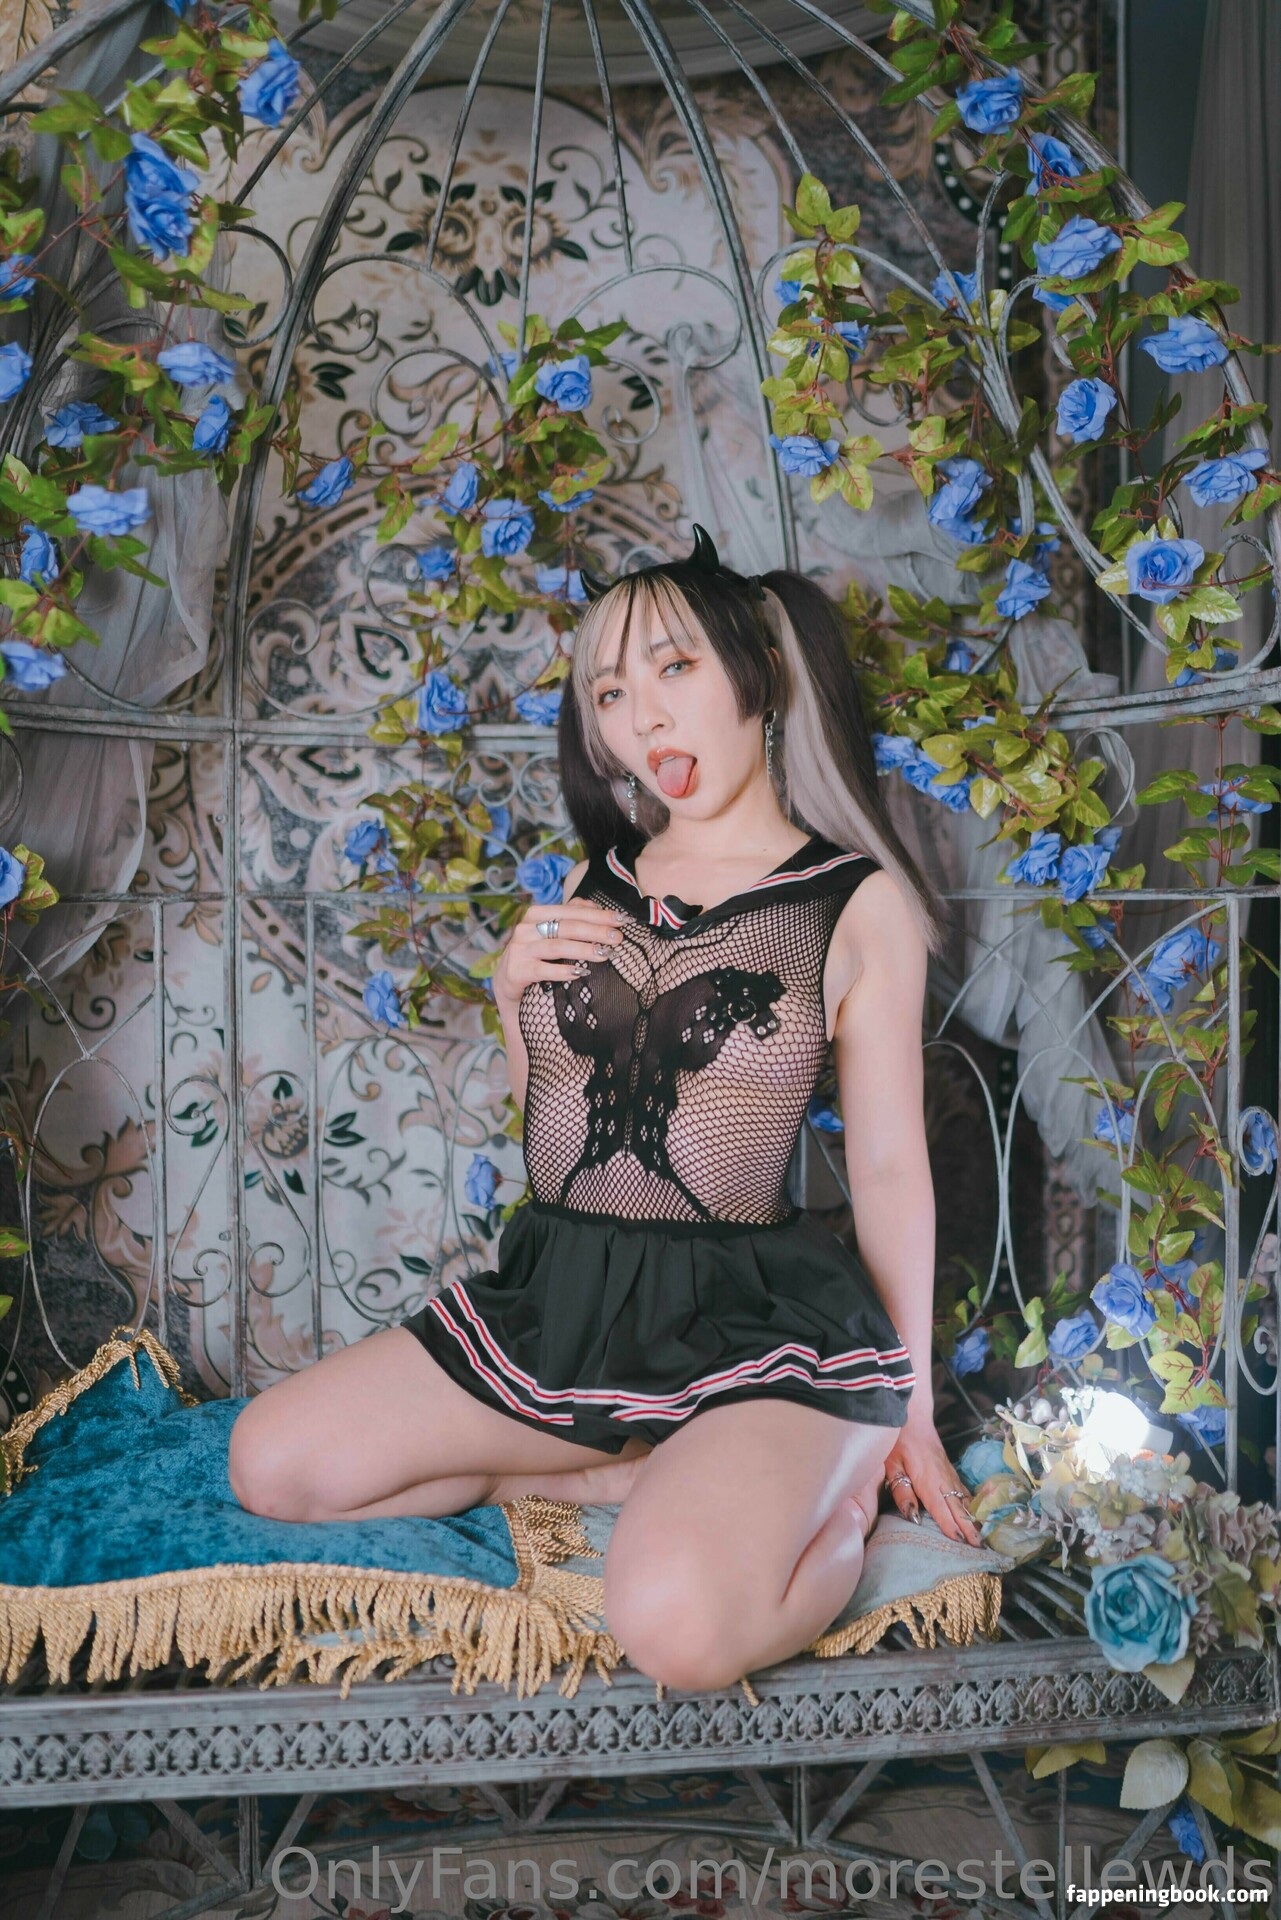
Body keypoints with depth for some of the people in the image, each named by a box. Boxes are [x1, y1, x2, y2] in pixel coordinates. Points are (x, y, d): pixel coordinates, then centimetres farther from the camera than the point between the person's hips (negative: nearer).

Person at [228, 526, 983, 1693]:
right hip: (557, 1295, 6)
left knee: (677, 1622, -31)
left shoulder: (858, 901, -4)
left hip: (754, 1317, -6)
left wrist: (910, 1415, 5)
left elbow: (891, 1169, 0)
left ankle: (826, 1496, 3)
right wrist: (515, 1000, -2)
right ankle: (661, 1478, 2)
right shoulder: (593, 887, 10)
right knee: (270, 1464, -3)